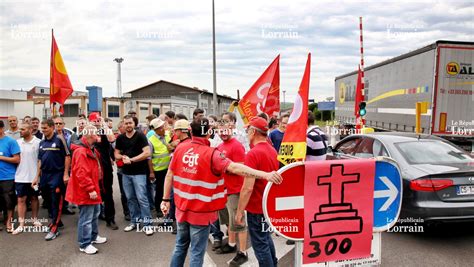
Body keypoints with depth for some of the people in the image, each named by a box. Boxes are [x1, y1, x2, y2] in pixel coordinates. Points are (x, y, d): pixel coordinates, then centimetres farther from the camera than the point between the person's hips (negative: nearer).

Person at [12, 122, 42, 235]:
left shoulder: (38, 142, -8)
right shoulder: (17, 142, 3)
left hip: (34, 176, -2)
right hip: (20, 177, 3)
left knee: (34, 198, 12)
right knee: (21, 200, 5)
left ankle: (35, 219, 28)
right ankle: (21, 224, 12)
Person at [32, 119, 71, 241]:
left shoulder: (59, 139, -9)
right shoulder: (42, 142, 9)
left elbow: (67, 156, -10)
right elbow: (40, 160, 16)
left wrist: (66, 174, -13)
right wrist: (37, 177, 13)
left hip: (57, 175, -7)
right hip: (44, 175, 7)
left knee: (56, 203, -1)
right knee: (48, 201, 15)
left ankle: (54, 229, 4)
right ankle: (56, 221, 33)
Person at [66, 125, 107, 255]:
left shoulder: (91, 149, 12)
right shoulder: (81, 151, -22)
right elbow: (81, 174, -27)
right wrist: (90, 189, -26)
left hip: (92, 188, 11)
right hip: (85, 191, -11)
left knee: (95, 213, 22)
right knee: (86, 218, -1)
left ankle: (94, 236, 37)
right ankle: (85, 244, 10)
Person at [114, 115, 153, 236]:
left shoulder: (140, 136, -8)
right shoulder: (120, 138, 8)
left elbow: (147, 153, -16)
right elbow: (116, 154, 14)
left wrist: (131, 160, -16)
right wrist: (123, 157, -9)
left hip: (139, 172, -5)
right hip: (125, 173, 5)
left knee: (142, 198, -7)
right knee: (130, 198, 12)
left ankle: (147, 224, 1)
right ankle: (135, 221, 26)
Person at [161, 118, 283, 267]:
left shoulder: (180, 148, -3)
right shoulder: (211, 154, -18)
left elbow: (170, 175, 2)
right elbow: (235, 168, -31)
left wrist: (166, 199, 12)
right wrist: (265, 175, -36)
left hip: (182, 208, 5)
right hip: (200, 212, -5)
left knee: (180, 246, 22)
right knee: (197, 252, 9)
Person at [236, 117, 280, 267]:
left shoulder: (253, 154, -22)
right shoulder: (272, 151, 4)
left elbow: (248, 188, -24)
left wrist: (239, 211, -16)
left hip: (257, 207, -9)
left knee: (260, 245, 6)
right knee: (266, 238, 25)